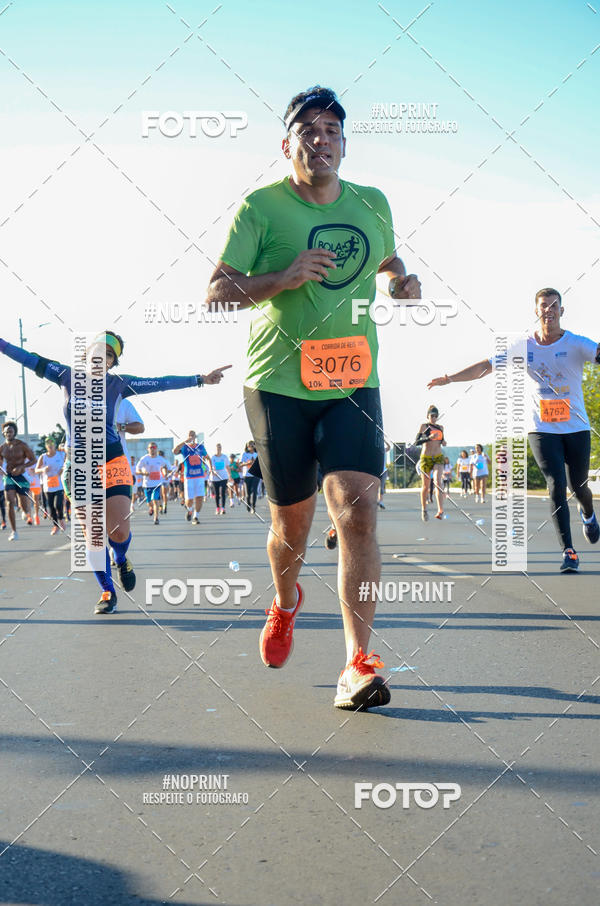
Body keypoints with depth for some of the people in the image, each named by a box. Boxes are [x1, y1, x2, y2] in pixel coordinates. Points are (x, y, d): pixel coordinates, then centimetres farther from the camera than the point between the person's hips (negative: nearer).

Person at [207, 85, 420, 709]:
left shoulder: (373, 205, 10)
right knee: (292, 523, 8)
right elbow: (217, 292, -5)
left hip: (353, 384, 2)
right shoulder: (260, 206, -2)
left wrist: (401, 282, 6)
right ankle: (285, 605, 42)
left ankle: (358, 664, -13)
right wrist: (283, 278, -20)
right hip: (278, 384, -2)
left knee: (358, 511, -15)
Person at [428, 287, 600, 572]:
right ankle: (568, 551, -8)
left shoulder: (576, 344, -7)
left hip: (576, 428, 0)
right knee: (556, 486, -13)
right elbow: (485, 366, 1)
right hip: (542, 429, 0)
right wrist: (450, 378, -9)